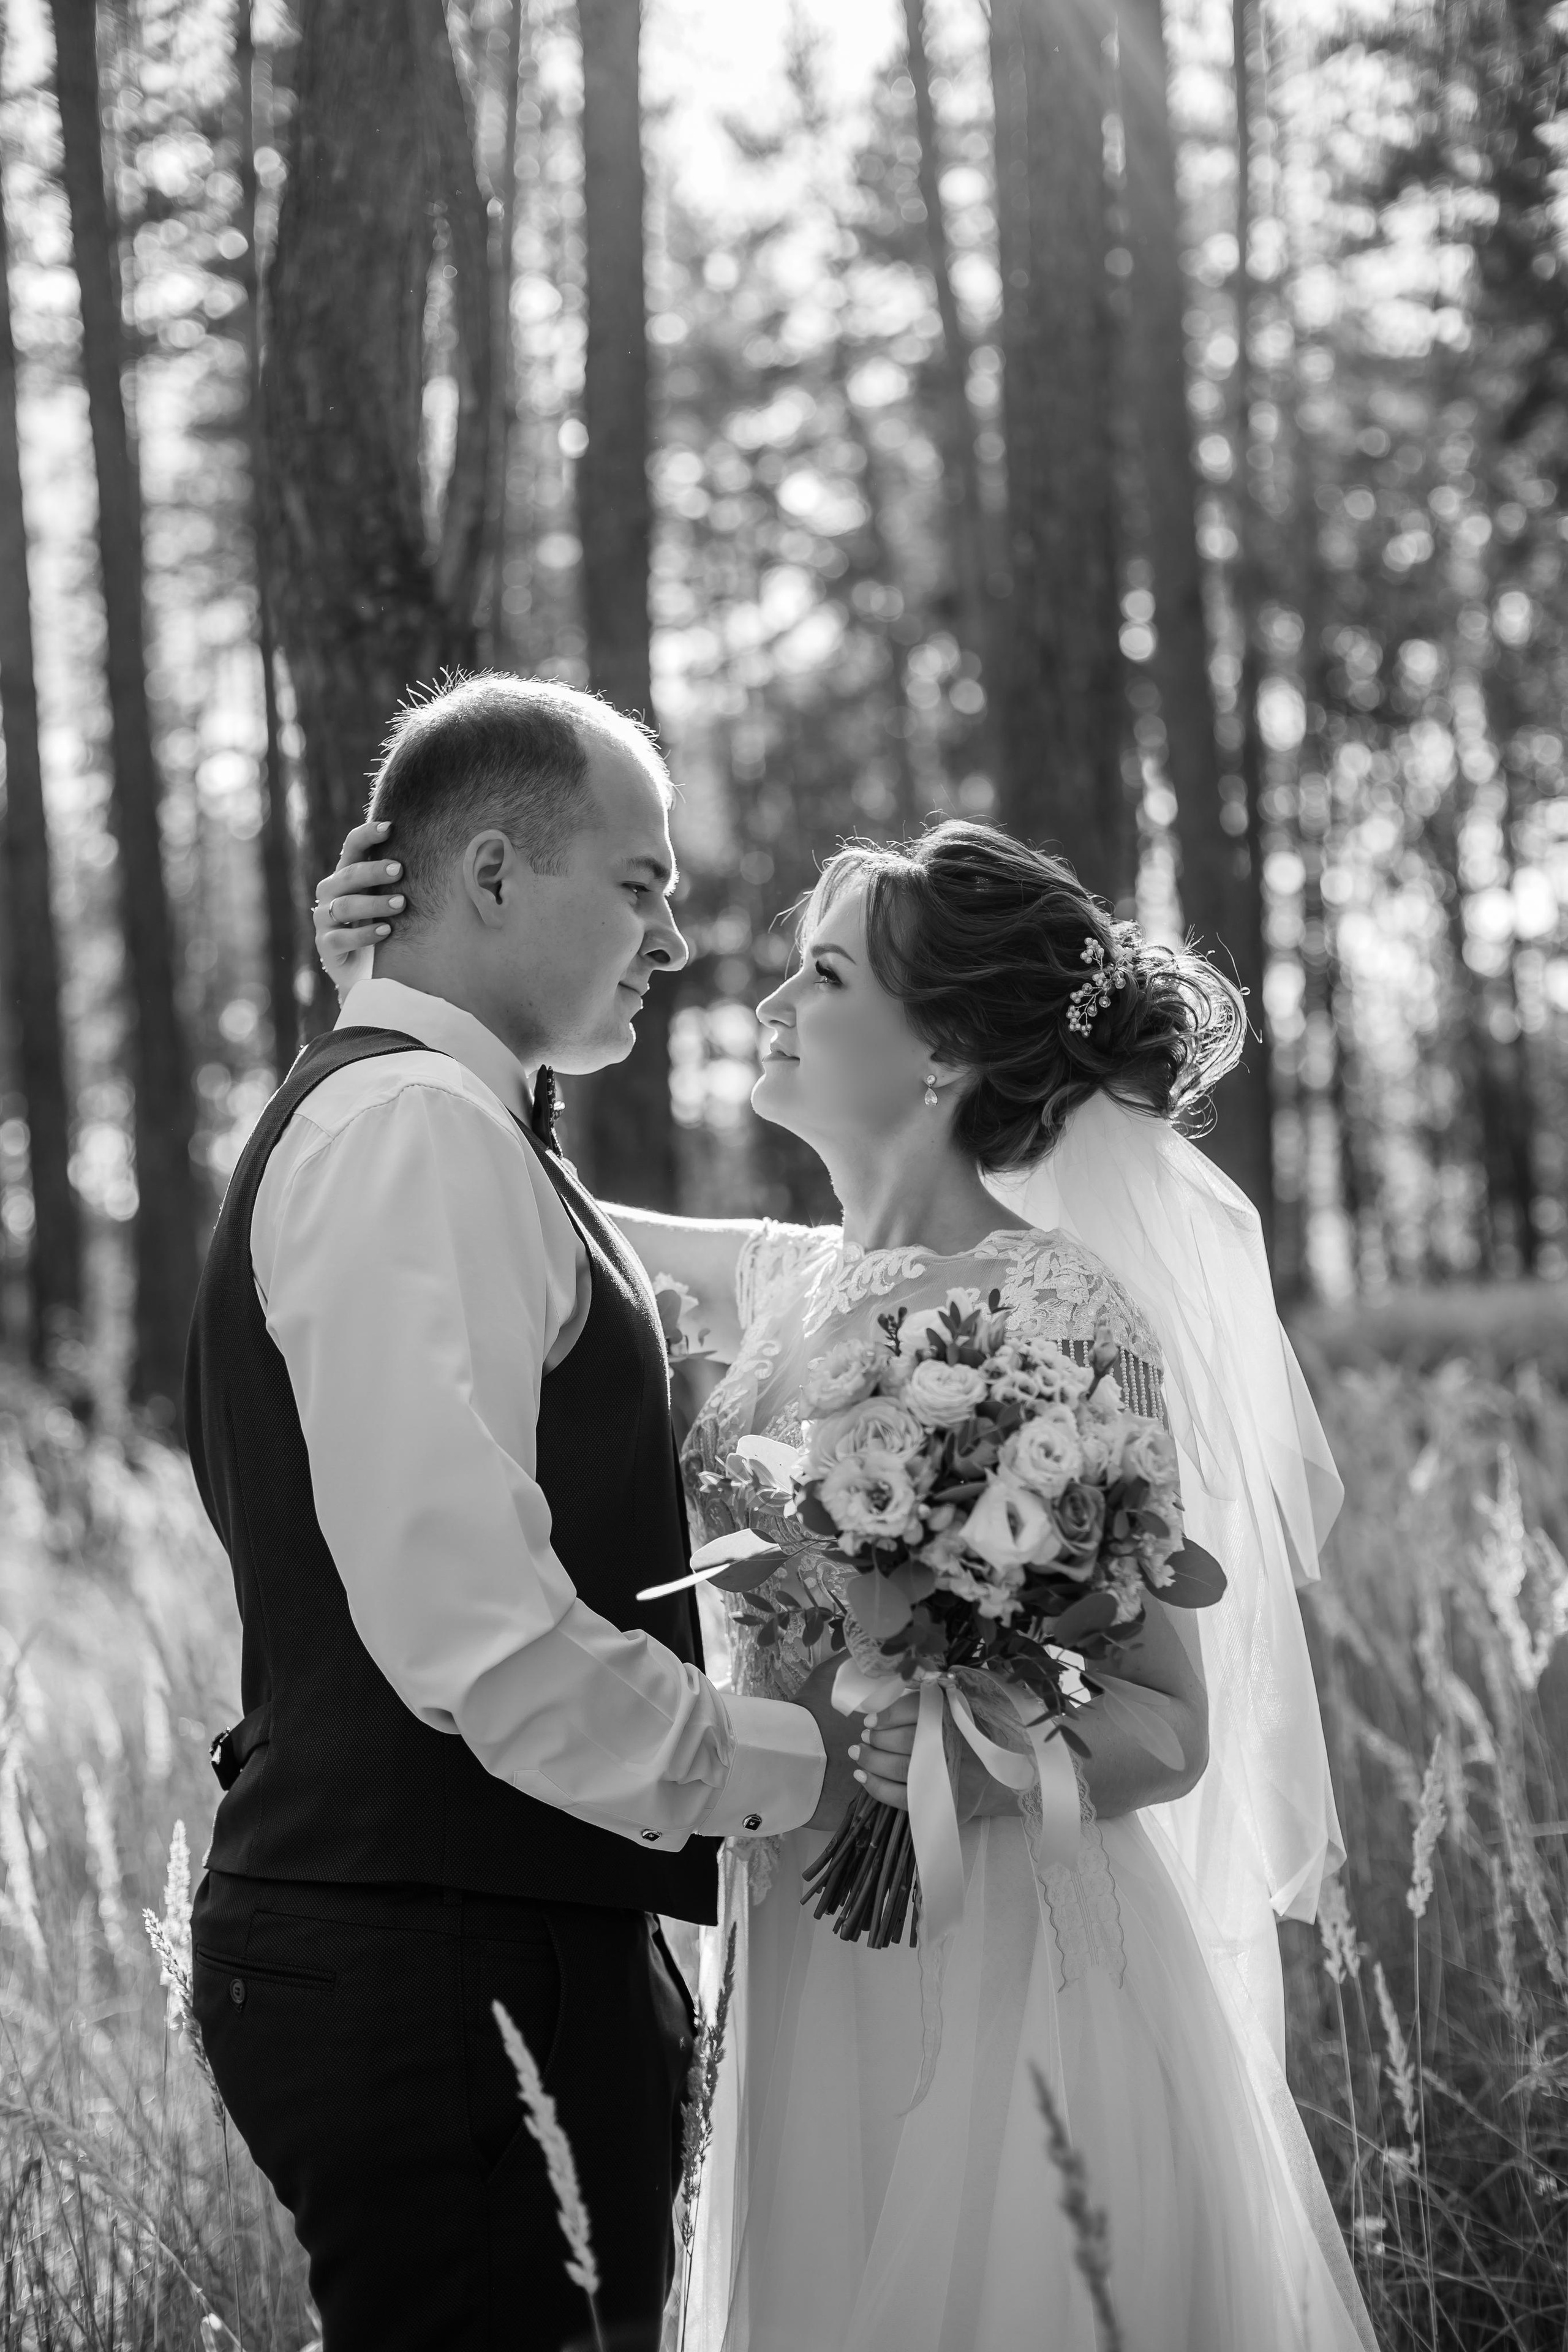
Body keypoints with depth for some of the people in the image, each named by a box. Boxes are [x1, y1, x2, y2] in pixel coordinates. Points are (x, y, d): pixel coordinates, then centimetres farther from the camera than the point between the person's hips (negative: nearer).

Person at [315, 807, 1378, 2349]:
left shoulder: (1063, 1322, -14)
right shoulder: (794, 1283, 6)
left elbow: (1174, 1729, -11)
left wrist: (995, 1760, -31)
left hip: (1008, 1976, -7)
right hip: (810, 1972, 7)